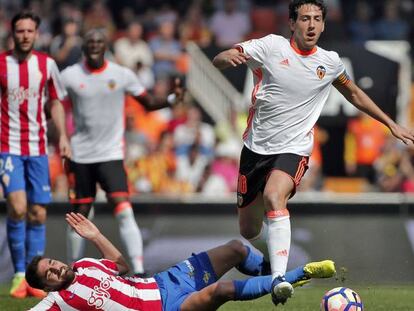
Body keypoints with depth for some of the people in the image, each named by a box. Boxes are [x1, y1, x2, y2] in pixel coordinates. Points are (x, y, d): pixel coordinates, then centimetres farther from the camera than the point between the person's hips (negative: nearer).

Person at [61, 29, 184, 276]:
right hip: (80, 156, 1)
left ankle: (139, 269, -18)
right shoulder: (70, 76, -1)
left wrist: (172, 99, -11)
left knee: (124, 211, -16)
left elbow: (148, 102, 7)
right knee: (80, 214, 6)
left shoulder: (122, 75, -1)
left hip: (111, 154, -1)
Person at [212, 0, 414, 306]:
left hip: (294, 149, -1)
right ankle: (274, 254, 45)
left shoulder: (330, 62, 2)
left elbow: (355, 94, 22)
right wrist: (228, 56, -38)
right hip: (256, 146, 1)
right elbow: (218, 61, -13)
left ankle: (279, 278, -41)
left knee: (274, 196, -34)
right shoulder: (272, 46, -6)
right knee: (249, 231, 9)